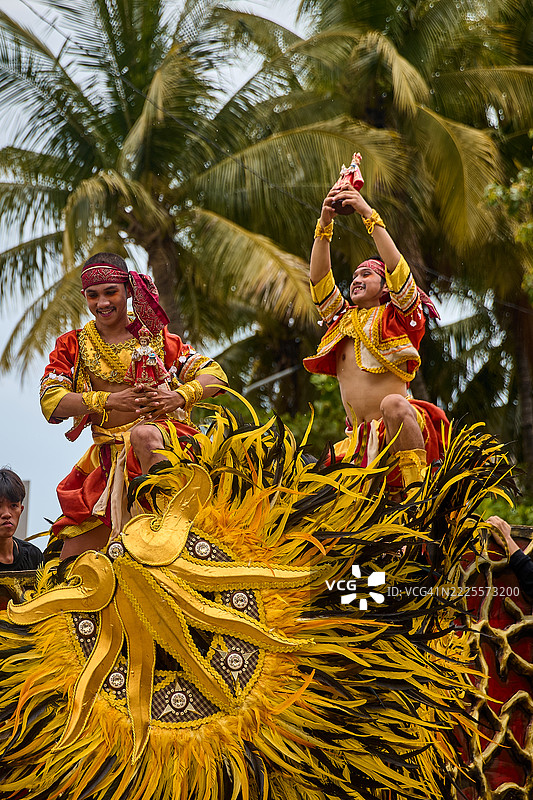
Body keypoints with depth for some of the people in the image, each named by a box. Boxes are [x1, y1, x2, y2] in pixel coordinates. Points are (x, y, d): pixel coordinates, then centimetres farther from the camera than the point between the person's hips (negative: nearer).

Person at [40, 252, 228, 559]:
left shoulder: (156, 338, 12)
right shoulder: (72, 346, 14)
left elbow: (216, 375, 5)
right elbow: (50, 402, -2)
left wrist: (179, 396, -18)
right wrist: (111, 400, -18)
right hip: (109, 458, 3)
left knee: (143, 433, -41)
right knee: (73, 559, -7)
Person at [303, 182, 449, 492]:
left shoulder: (397, 317, 9)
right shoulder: (343, 319, 24)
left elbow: (397, 267, -6)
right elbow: (319, 280, 14)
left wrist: (370, 214, -8)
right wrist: (325, 224, 4)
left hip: (399, 430, -6)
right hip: (359, 440, 6)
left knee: (392, 403, -39)